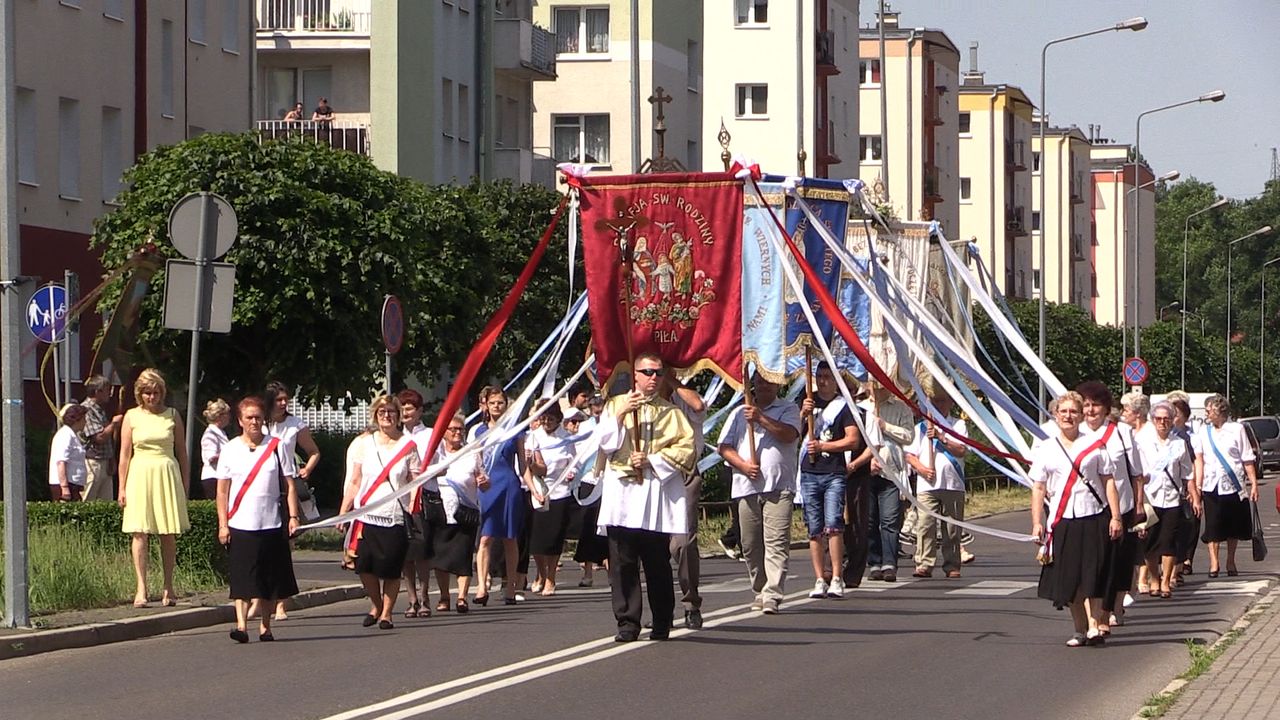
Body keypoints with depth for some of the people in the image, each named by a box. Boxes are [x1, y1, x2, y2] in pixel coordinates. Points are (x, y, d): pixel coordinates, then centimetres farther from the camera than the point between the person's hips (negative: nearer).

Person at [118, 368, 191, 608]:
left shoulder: (172, 415, 7)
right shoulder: (131, 417, 5)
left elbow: (182, 452, 11)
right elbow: (125, 454, 6)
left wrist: (186, 483, 7)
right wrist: (122, 488, 2)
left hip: (168, 475, 1)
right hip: (140, 476, -1)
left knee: (168, 534, 3)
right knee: (140, 532, -7)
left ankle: (168, 588, 10)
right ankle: (141, 588, -9)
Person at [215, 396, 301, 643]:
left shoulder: (276, 447, 5)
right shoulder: (230, 449, 5)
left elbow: (289, 485, 7)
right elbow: (222, 490, 5)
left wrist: (293, 516, -2)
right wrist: (223, 524, -1)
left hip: (272, 524, 1)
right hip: (240, 525, -1)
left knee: (270, 579, 6)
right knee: (242, 577, -7)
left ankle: (265, 626, 16)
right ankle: (241, 625, -11)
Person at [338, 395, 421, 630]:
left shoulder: (408, 445, 4)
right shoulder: (365, 444, 10)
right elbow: (355, 482, 12)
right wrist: (343, 511, 7)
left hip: (395, 516, -2)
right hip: (367, 514, 2)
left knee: (391, 569, -3)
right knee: (364, 566, -5)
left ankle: (386, 613, 14)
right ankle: (376, 605, 20)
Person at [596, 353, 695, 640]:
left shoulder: (671, 412, 13)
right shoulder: (615, 405, 14)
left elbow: (686, 448, 3)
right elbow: (606, 443, 3)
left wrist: (652, 460, -8)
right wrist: (621, 414, -10)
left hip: (658, 492, 0)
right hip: (622, 491, 0)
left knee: (658, 562, 0)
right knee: (623, 562, -6)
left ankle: (662, 624, 9)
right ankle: (627, 622, -4)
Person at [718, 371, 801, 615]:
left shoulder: (788, 409, 10)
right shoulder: (740, 413, 20)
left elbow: (790, 434, -10)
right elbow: (724, 447, 13)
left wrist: (760, 419, -15)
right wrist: (743, 465, -4)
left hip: (778, 486, -4)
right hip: (746, 487, 4)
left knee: (776, 542, -14)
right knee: (751, 544, 6)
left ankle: (772, 595, -19)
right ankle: (759, 591, 19)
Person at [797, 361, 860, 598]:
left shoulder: (843, 405, 3)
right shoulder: (807, 401, 15)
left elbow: (853, 440, -4)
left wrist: (822, 446, -9)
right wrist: (803, 414, -6)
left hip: (834, 474, -4)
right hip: (809, 473, 4)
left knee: (833, 524, -15)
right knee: (815, 530, 3)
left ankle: (836, 579, -15)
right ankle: (820, 580, 6)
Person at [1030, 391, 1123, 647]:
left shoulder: (1095, 444, 5)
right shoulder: (1045, 449, 9)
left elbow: (1108, 482, 4)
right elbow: (1038, 488, 7)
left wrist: (1116, 517, -3)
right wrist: (1037, 523, -2)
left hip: (1094, 518, -2)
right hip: (1062, 521, 2)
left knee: (1091, 575, -10)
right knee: (1068, 578, 4)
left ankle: (1094, 626, -13)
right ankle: (1080, 629, 15)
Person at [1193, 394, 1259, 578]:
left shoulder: (1236, 429, 1)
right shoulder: (1203, 432, 8)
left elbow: (1248, 460, 1)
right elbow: (1199, 460, 2)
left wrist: (1254, 484, -4)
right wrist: (1197, 485, -8)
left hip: (1234, 485, -1)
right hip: (1212, 485, 1)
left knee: (1234, 526, 6)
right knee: (1213, 525, -5)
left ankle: (1231, 562, 19)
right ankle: (1214, 562, -2)